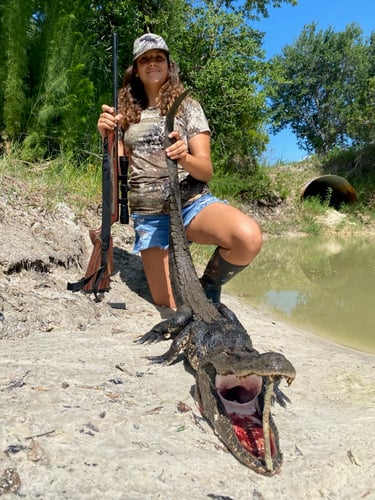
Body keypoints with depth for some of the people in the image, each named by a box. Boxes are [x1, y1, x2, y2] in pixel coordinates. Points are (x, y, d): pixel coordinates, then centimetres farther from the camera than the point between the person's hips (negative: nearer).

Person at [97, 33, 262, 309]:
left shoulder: (187, 106, 6)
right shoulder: (126, 113, 11)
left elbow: (206, 170, -3)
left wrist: (184, 158, -25)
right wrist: (108, 138, -10)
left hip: (192, 202, -1)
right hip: (149, 216, 1)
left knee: (249, 238, -32)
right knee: (171, 307, -9)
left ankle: (209, 285, -2)